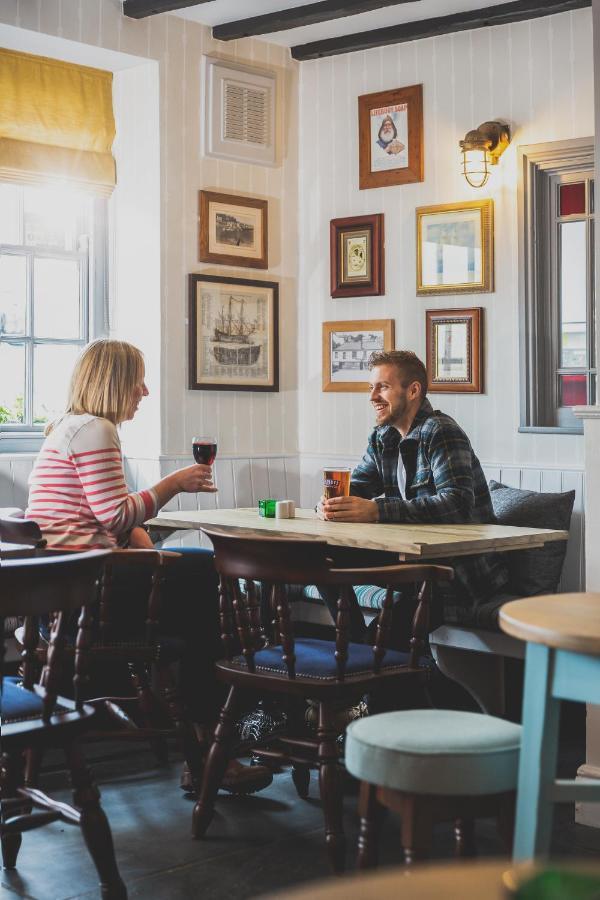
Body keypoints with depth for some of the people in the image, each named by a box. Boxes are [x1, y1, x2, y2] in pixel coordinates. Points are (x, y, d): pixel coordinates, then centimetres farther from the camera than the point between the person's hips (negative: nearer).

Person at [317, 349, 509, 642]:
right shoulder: (382, 437, 11)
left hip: (461, 565, -8)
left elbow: (458, 504, -31)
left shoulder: (441, 433, -18)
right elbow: (356, 487, 9)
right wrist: (332, 504, -18)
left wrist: (377, 511, -39)